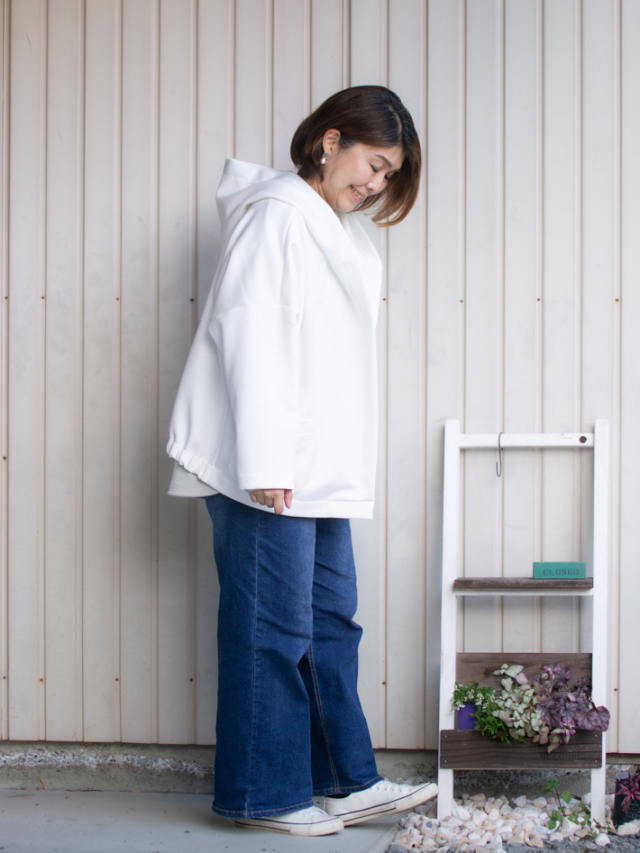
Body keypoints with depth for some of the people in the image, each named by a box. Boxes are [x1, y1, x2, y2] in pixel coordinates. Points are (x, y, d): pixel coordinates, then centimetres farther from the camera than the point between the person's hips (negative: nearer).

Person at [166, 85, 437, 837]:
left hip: (320, 469, 10)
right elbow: (248, 333, -16)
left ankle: (345, 782, 18)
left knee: (331, 621, 11)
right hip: (269, 465, -9)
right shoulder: (279, 212, -8)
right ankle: (264, 795, 6)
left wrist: (332, 466, 13)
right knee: (274, 626, -3)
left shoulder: (339, 234, 20)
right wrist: (266, 462, -21)